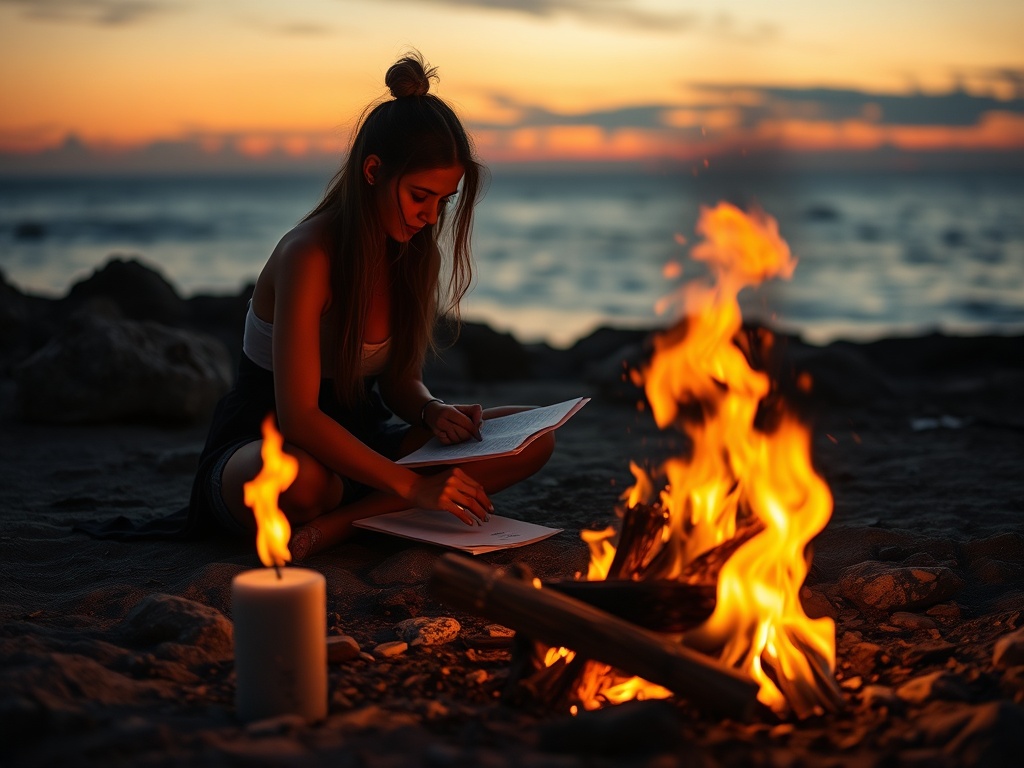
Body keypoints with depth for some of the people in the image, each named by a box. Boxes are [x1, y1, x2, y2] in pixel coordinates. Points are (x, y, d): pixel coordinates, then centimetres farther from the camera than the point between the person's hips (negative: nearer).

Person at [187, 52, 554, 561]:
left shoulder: (416, 254, 0)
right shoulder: (310, 256, -23)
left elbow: (399, 377, 8)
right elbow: (298, 416, -30)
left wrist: (433, 412, -16)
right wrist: (412, 485, -35)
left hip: (358, 445, 8)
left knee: (533, 438, -12)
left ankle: (342, 522, -23)